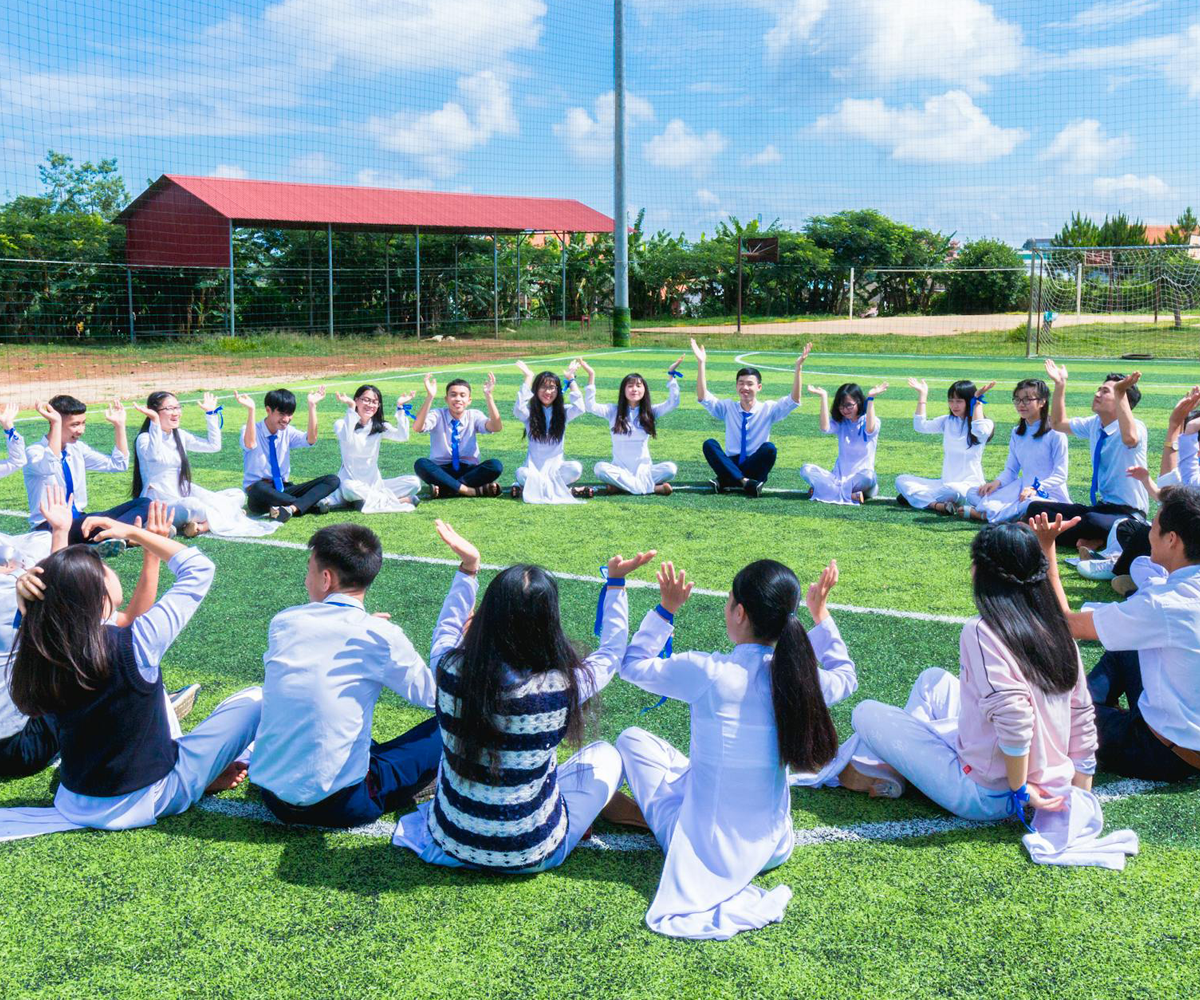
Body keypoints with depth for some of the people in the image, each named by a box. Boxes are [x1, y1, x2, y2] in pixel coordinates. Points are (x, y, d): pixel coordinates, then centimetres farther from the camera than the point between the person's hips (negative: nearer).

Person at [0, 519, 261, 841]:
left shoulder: (38, 656, -15)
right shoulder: (135, 646, -28)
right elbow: (199, 568, -15)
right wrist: (132, 532, -8)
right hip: (147, 800, -6)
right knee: (255, 699, 3)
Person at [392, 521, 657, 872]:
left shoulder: (451, 670, -19)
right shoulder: (562, 686, -25)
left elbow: (447, 630, 8)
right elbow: (611, 654, -2)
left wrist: (468, 567, 12)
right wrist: (616, 582, 5)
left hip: (451, 843, 2)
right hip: (531, 854, -2)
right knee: (606, 755, 21)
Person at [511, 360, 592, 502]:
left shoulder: (563, 412, 6)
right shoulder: (530, 412, 2)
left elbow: (580, 408, -15)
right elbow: (518, 409, -22)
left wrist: (570, 379, -8)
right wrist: (528, 378, -15)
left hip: (556, 464, 1)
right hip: (534, 466, -1)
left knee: (576, 469, -31)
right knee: (521, 474, -35)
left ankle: (536, 486, -22)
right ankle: (567, 491, -29)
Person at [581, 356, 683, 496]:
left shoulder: (650, 412, 5)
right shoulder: (613, 411, 2)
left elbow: (673, 403, -6)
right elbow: (590, 406, -12)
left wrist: (671, 375, -12)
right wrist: (591, 376, -16)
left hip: (644, 469, 1)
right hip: (620, 469, -1)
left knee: (670, 468, -27)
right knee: (600, 468, -33)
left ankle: (621, 485, -19)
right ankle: (651, 487, -27)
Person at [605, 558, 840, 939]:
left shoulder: (707, 672, -23)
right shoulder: (800, 675, -11)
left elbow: (631, 665, -3)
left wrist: (667, 609, 3)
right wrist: (821, 613, 18)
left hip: (707, 849, -4)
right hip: (774, 849, 4)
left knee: (632, 739, 12)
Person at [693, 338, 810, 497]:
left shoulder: (768, 409, 2)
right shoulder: (727, 408, 5)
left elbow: (794, 400, -12)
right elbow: (703, 397, -8)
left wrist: (798, 367, -24)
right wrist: (701, 363, -17)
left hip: (754, 468, -1)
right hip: (732, 465, 1)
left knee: (769, 448, -31)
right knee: (709, 444, -25)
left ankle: (726, 482, -28)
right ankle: (745, 483, -36)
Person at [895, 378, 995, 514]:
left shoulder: (985, 424, -4)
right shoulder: (947, 421, 11)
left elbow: (979, 431, -29)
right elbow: (920, 426, 0)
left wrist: (978, 400, -21)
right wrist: (922, 395, 1)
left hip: (970, 486, -6)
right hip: (945, 482, 6)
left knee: (952, 489, -42)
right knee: (901, 480, -8)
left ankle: (919, 497, -15)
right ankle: (938, 505, -27)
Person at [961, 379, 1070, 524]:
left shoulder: (1055, 433, -7)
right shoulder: (1017, 433, 12)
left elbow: (1060, 475, -10)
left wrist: (1035, 488, -25)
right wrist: (997, 482, -9)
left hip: (1049, 492, -6)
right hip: (1022, 488, 6)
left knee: (1030, 505, -42)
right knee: (973, 493, -8)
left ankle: (982, 514, -26)